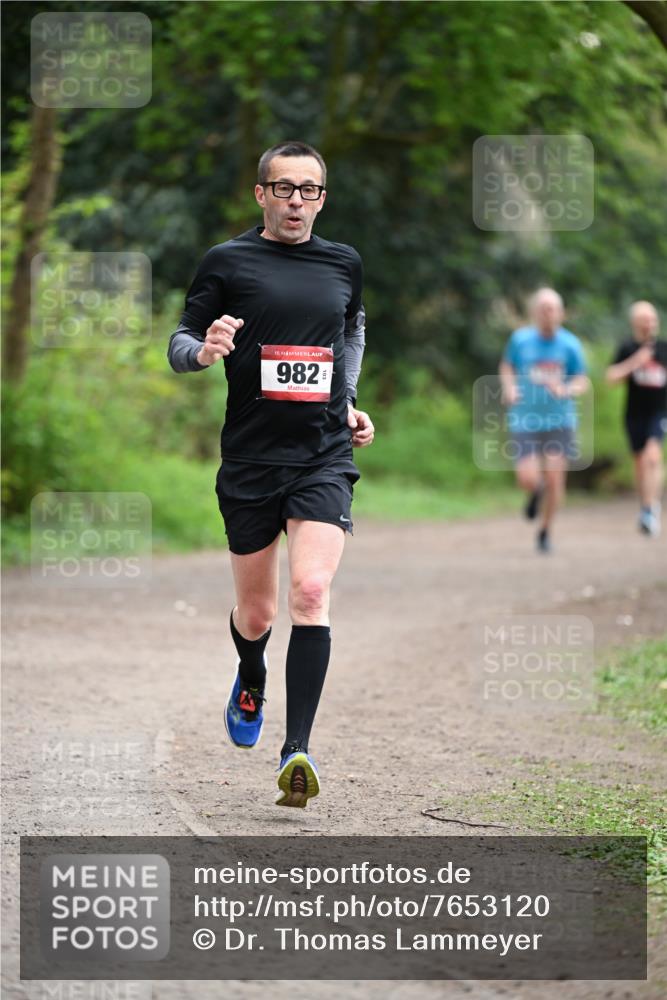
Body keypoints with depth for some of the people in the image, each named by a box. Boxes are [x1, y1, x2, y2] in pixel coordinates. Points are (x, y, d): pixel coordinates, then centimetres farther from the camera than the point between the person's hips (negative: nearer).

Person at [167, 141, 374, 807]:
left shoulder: (344, 263, 10)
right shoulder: (227, 263, 1)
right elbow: (179, 343, 3)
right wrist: (204, 350, -20)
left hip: (324, 458, 1)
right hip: (250, 458, -1)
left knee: (310, 591, -18)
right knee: (256, 612, 9)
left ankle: (297, 750, -20)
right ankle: (251, 682, 45)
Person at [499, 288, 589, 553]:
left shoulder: (570, 344, -4)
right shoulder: (520, 339, -2)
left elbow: (582, 382, 3)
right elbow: (507, 366, 16)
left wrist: (566, 390, -18)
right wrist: (509, 389, -3)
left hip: (560, 421, 0)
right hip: (525, 420, 0)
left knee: (555, 479, -5)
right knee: (527, 479, -12)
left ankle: (545, 531, 19)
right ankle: (536, 492, 28)